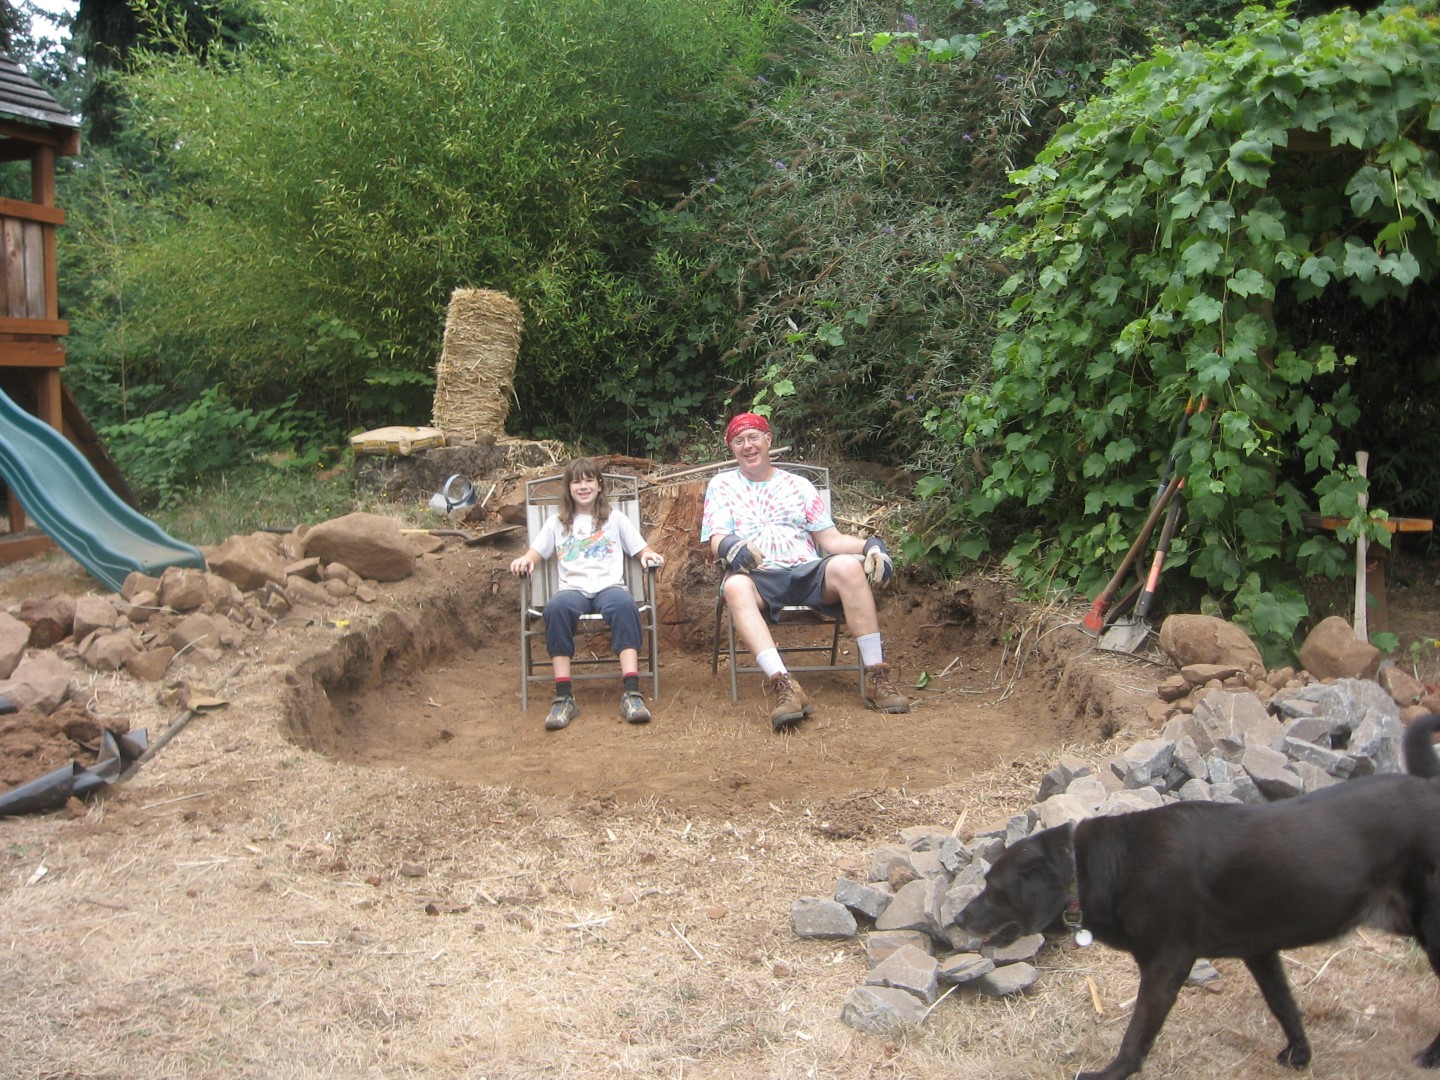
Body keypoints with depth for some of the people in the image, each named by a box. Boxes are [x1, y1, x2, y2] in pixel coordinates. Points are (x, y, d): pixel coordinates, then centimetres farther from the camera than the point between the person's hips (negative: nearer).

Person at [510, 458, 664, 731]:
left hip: (609, 586, 0)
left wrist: (649, 555, -4)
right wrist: (525, 560, -5)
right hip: (573, 588, 0)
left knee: (625, 605, -38)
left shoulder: (616, 520, 23)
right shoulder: (556, 523, 25)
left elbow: (642, 550, 20)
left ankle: (631, 693, -44)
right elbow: (536, 553, 19)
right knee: (557, 608, -38)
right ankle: (564, 697, -39)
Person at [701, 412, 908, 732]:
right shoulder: (722, 485, 17)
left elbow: (831, 539, 14)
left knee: (849, 565, -31)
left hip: (808, 573, 2)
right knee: (735, 585, -38)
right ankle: (783, 685, -51)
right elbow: (717, 540, 3)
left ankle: (876, 677, -30)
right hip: (759, 578, -2)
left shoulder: (798, 485, 21)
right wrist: (731, 547, -23)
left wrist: (870, 545, -7)